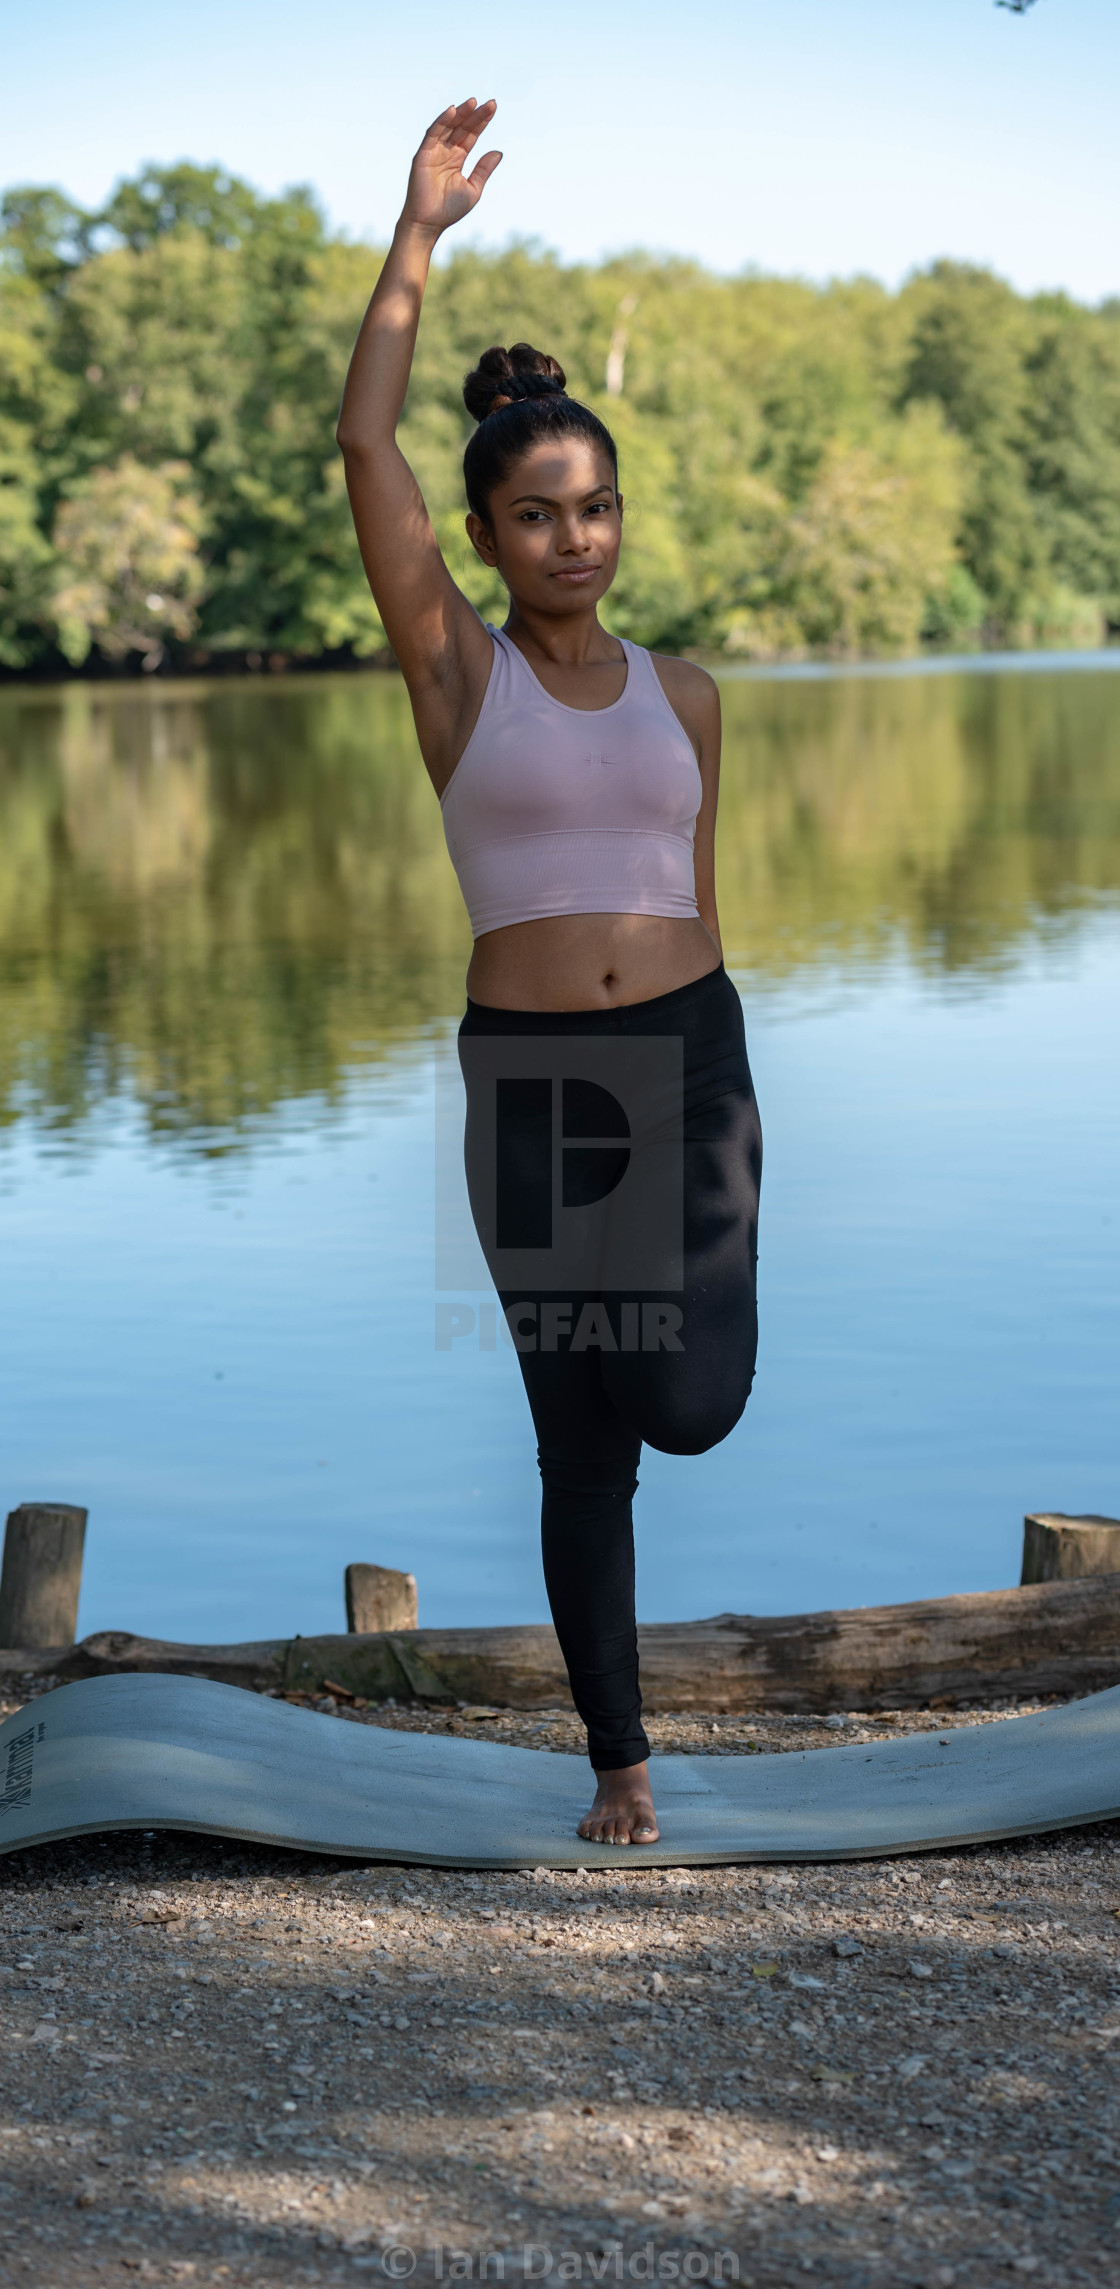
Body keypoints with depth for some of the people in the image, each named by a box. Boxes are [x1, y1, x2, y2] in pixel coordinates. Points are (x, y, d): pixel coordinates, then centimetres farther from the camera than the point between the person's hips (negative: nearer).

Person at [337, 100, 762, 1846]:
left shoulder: (684, 694, 10)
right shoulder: (456, 665, 2)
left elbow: (700, 903, 15)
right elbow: (365, 446, -8)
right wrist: (419, 234, -7)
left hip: (690, 1052, 2)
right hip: (528, 1069, -2)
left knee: (692, 1408, -12)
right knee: (580, 1448, 4)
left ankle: (641, 1287, 25)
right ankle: (622, 1763, 19)